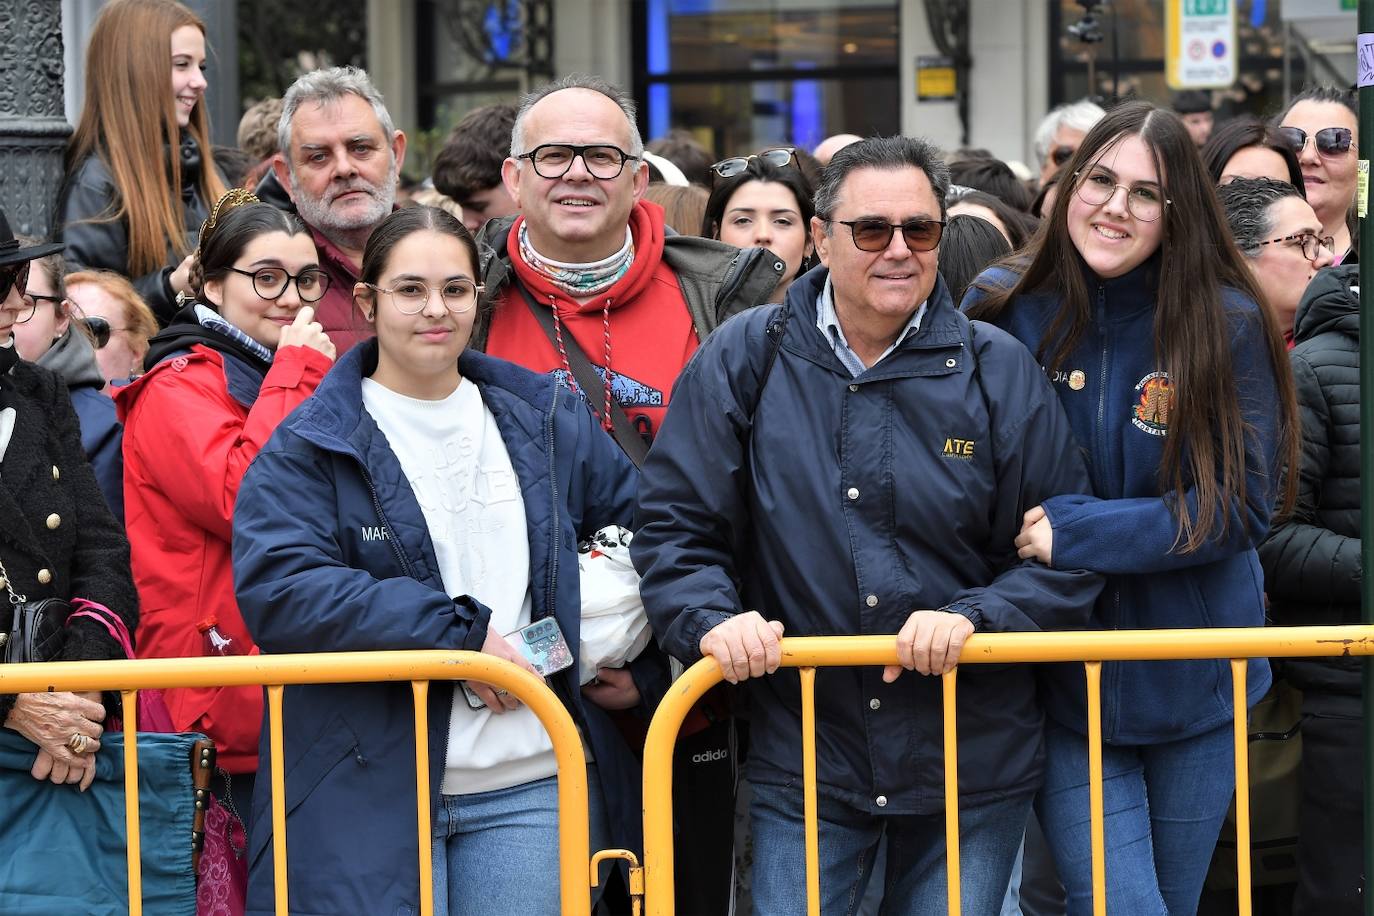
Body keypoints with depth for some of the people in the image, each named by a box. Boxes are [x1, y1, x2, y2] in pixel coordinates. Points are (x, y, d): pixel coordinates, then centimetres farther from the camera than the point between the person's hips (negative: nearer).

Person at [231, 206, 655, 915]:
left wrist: (646, 673, 9)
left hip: (532, 784, 3)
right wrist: (458, 632, -16)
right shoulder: (308, 448, 0)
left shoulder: (548, 422, 13)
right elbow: (276, 589, -15)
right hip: (368, 795, -3)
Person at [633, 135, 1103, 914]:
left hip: (973, 765, 1)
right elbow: (675, 523, 2)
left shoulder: (1000, 371, 0)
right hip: (803, 758, -1)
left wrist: (972, 616, -16)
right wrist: (712, 617, -17)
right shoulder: (746, 359, 0)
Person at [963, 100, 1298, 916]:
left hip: (1193, 684, 0)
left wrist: (1074, 531, -20)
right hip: (1064, 682, 0)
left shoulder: (1227, 326, -9)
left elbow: (1240, 506, -13)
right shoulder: (1004, 311, -6)